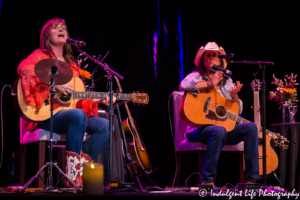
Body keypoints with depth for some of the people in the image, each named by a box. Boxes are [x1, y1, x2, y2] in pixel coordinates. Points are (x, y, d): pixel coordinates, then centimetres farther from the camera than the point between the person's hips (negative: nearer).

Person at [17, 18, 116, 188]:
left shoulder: (71, 63, 22)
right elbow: (24, 68, -20)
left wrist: (99, 100, 6)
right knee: (78, 115, -35)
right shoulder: (40, 56, 4)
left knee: (104, 125, -12)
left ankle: (82, 168, -14)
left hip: (69, 115, 7)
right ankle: (73, 172, -30)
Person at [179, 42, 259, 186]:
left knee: (250, 127, -20)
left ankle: (251, 179, -22)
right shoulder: (197, 76, 5)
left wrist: (234, 97, -6)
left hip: (224, 124, 5)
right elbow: (183, 85, -22)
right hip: (200, 127, -5)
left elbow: (238, 111, 16)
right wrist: (210, 84, -14)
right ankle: (207, 180, -30)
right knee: (219, 131, -38)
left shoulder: (227, 81, 19)